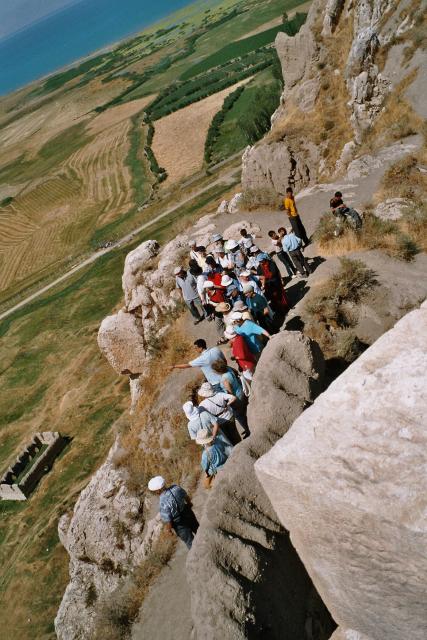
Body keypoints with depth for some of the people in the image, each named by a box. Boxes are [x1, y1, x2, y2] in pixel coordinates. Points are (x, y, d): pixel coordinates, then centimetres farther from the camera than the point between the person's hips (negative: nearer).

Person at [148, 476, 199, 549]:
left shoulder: (163, 504, -35)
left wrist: (168, 529, -1)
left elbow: (168, 523, -24)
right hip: (189, 515, 6)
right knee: (198, 530, 33)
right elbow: (186, 496, 2)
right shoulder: (176, 487, -19)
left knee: (190, 542, 21)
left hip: (181, 525, -6)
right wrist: (189, 503, 23)